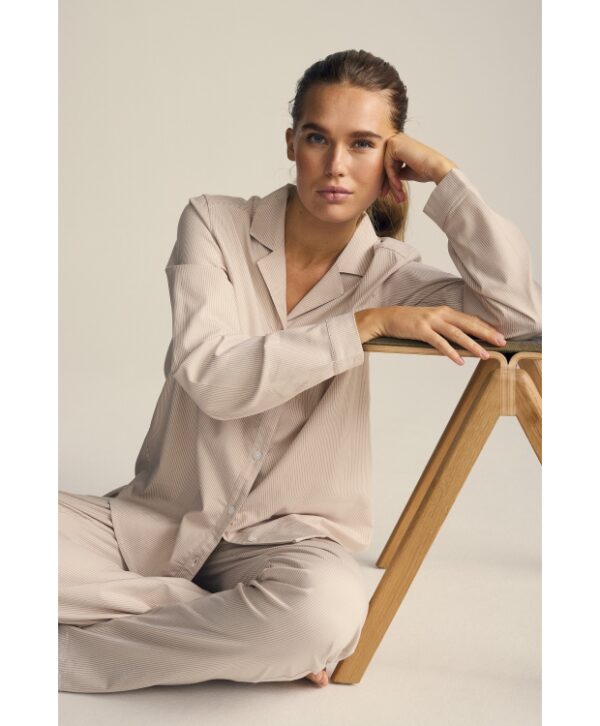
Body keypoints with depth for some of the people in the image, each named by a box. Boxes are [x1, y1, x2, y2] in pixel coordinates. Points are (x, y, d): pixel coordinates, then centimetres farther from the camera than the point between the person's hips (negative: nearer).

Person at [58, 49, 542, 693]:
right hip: (154, 520, 1)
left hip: (282, 541, -1)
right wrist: (368, 323, -19)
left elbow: (521, 314, -16)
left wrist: (442, 173, -10)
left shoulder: (388, 274, 1)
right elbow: (210, 376, -15)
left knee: (328, 608, -37)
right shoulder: (214, 223, -2)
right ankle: (238, 625, -12)